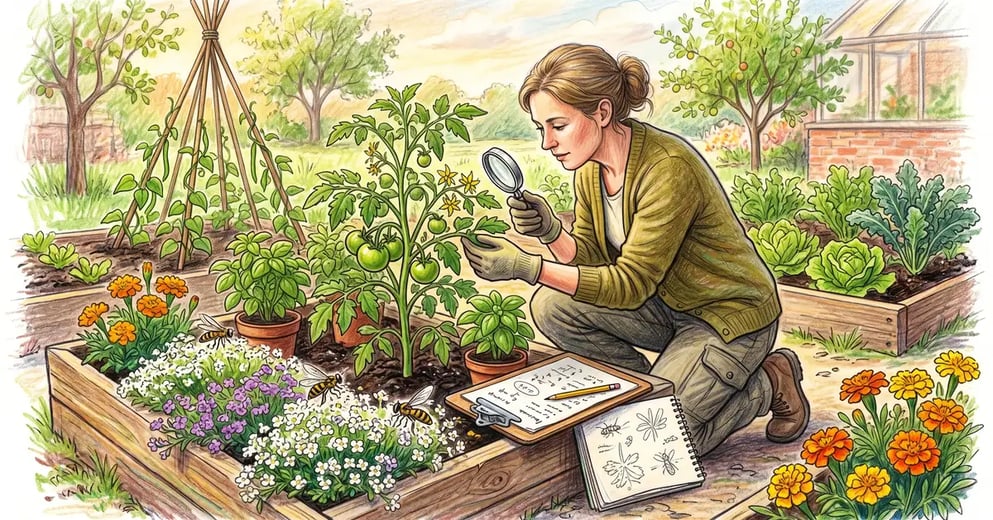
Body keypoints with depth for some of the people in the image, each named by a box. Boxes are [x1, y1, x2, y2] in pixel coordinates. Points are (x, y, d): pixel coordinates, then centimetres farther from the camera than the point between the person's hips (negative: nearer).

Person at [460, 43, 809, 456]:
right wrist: (552, 235, -23)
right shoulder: (590, 167, -4)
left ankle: (768, 383, 8)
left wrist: (529, 267, -37)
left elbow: (630, 283, -29)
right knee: (551, 306, -14)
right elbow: (593, 259, -2)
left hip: (729, 314, -7)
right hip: (666, 305, 7)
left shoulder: (669, 168, -29)